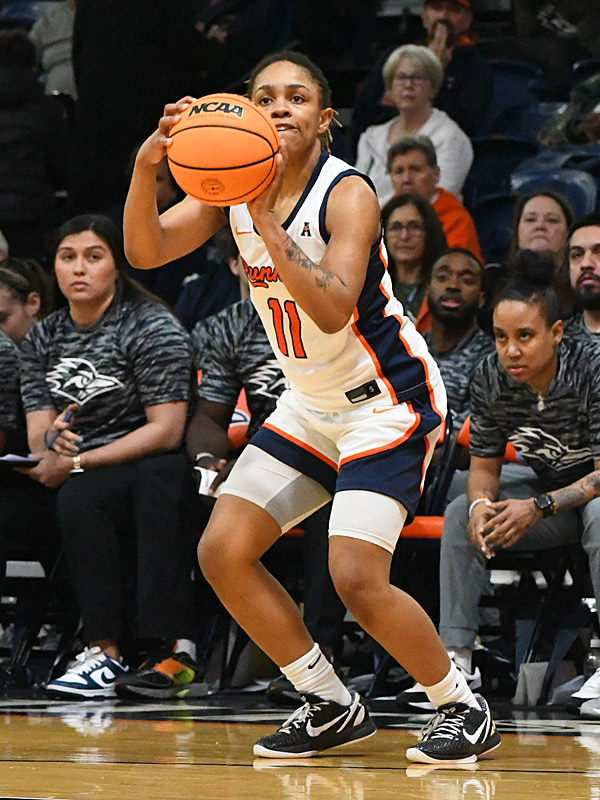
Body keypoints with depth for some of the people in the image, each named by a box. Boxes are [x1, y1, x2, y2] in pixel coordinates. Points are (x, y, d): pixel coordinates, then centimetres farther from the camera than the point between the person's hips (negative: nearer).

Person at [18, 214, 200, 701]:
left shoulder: (152, 327, -5)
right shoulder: (42, 340, 13)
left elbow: (166, 431, -13)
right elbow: (38, 430, 7)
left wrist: (78, 463, -18)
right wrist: (49, 445, -19)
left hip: (148, 473, -5)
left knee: (78, 496, -37)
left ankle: (107, 649, -39)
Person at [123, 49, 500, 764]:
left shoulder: (347, 195, -22)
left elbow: (331, 311, -35)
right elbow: (145, 250, -12)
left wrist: (265, 221, -41)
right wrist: (146, 165, -29)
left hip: (387, 400, -8)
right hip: (310, 404, 8)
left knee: (357, 581, -20)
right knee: (221, 553, 1)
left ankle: (465, 710, 2)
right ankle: (333, 708, 14)